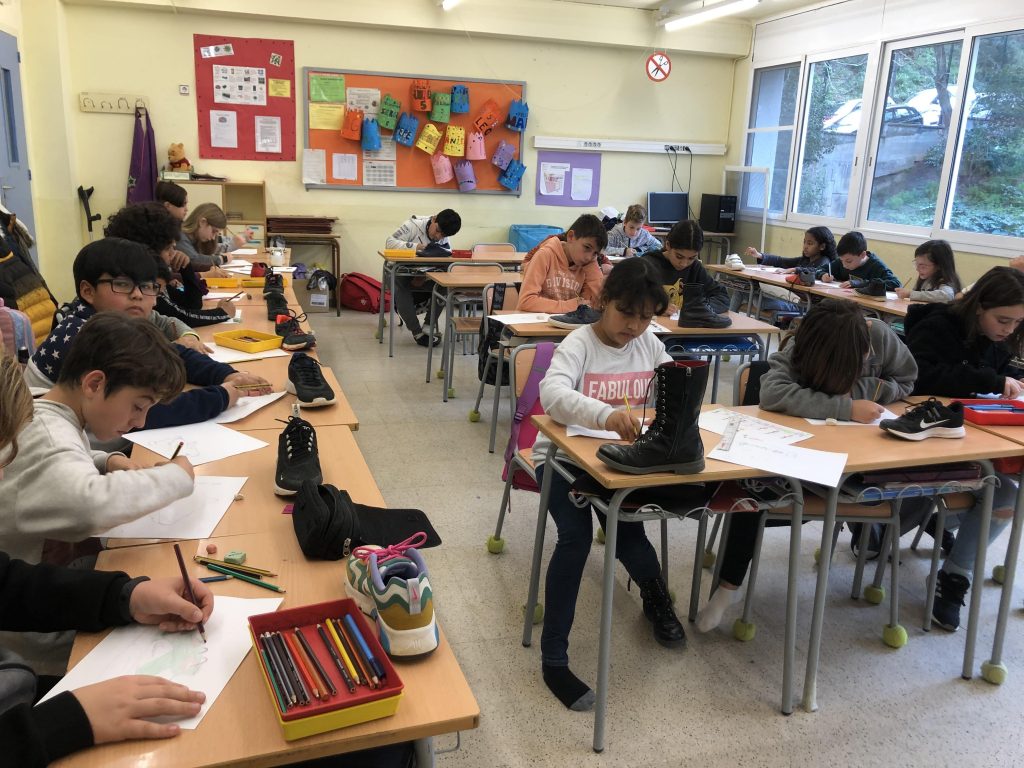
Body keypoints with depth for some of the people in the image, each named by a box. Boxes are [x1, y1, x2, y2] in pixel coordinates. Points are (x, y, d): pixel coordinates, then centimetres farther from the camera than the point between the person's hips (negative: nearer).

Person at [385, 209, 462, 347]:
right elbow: (389, 242, -22)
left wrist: (424, 277, -28)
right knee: (400, 289, -36)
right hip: (402, 273, -4)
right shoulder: (413, 225, -14)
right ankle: (417, 333, -26)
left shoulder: (444, 239, -1)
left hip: (425, 276, 4)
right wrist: (414, 246, -37)